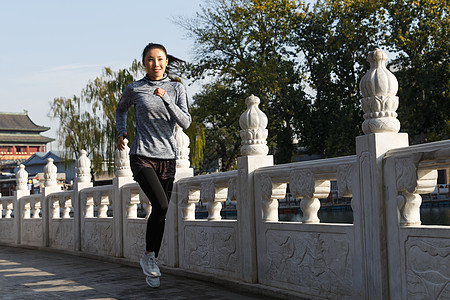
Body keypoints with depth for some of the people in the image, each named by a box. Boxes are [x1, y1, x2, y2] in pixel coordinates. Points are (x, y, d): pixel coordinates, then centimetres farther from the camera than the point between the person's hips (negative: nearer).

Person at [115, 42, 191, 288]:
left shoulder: (177, 89, 5)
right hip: (142, 157, -3)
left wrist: (165, 99, -18)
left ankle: (151, 264, 22)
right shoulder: (134, 89, 3)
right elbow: (121, 109, 24)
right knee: (161, 205, -22)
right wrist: (121, 131, 11)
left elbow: (185, 122, -7)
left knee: (160, 212, 5)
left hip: (167, 158, 3)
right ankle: (148, 255, -1)